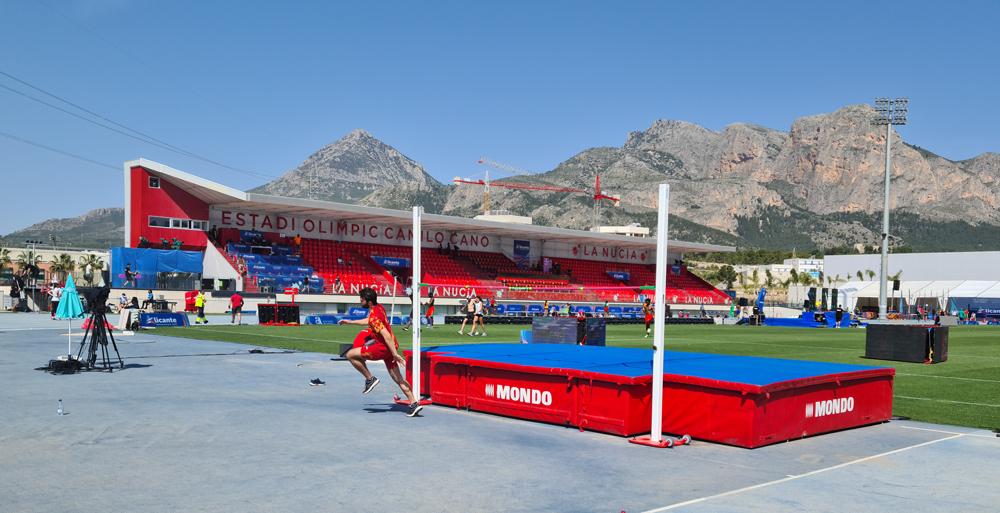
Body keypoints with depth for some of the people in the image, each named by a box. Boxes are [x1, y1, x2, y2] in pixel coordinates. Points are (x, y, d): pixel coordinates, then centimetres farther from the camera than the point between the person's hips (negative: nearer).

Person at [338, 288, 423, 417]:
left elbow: (386, 335, -28)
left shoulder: (374, 316, -21)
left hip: (383, 347, -9)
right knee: (397, 378, 11)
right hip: (390, 347, 9)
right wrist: (350, 322, 35)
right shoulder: (379, 308, 8)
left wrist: (395, 354, -30)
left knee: (350, 355, -2)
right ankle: (414, 403, 7)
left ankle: (370, 379, 4)